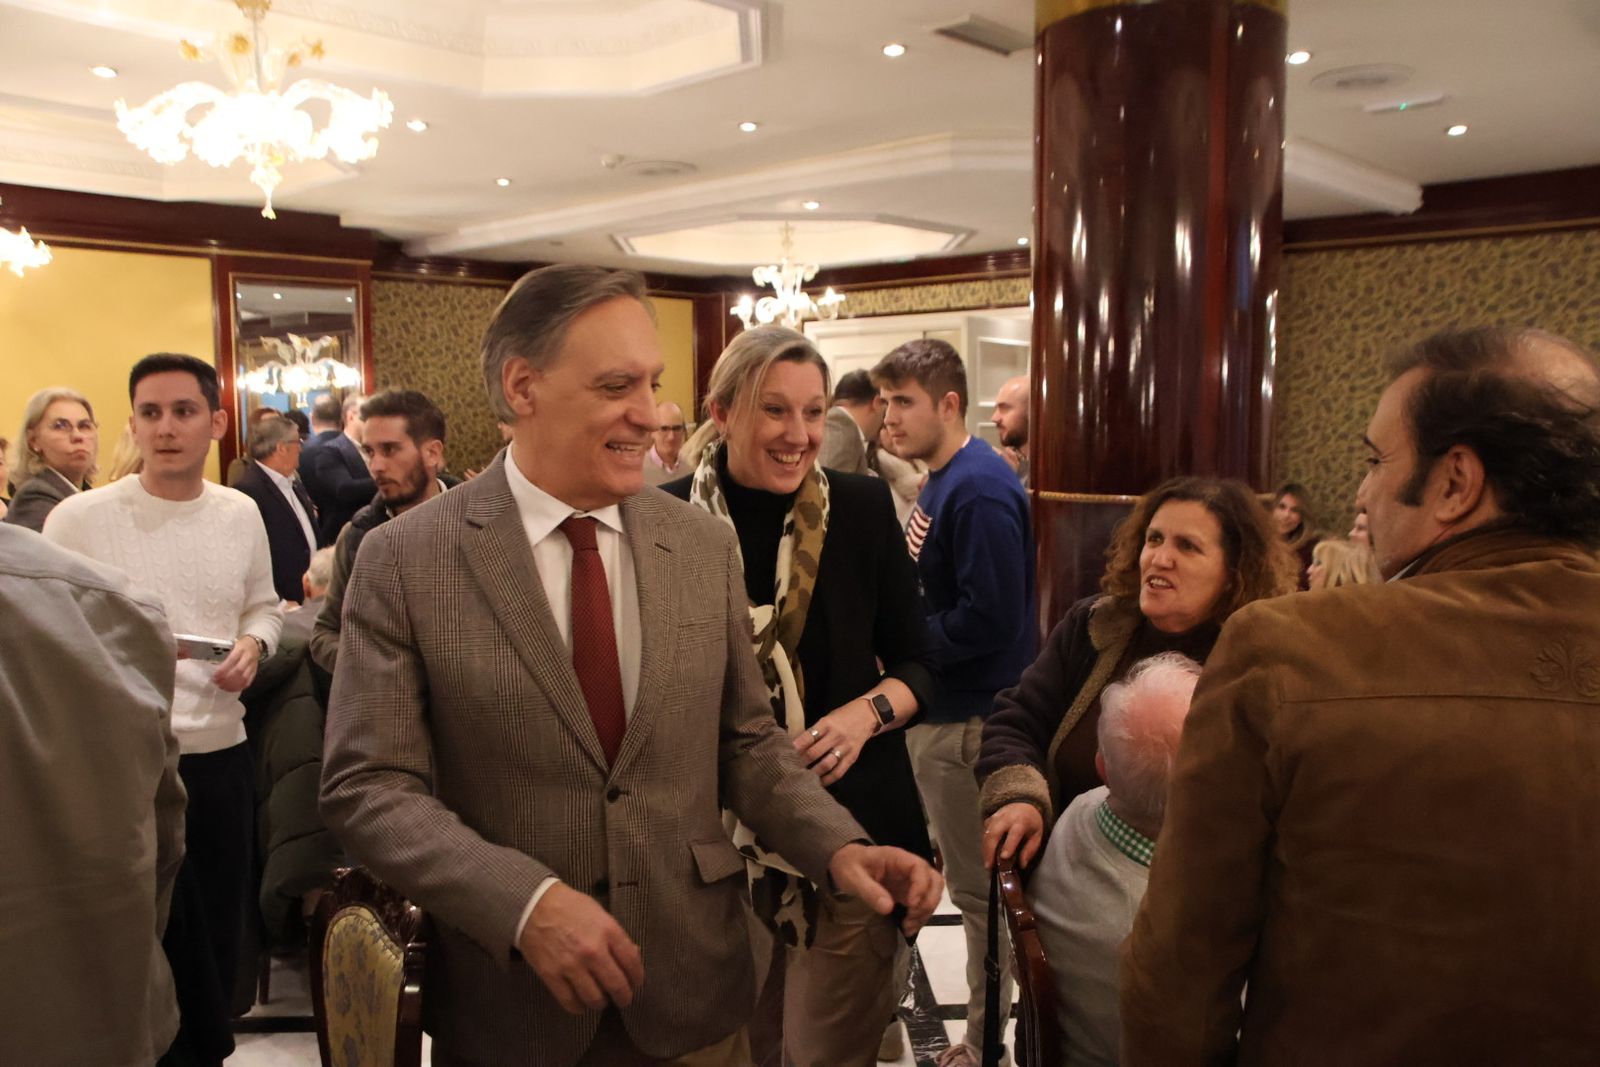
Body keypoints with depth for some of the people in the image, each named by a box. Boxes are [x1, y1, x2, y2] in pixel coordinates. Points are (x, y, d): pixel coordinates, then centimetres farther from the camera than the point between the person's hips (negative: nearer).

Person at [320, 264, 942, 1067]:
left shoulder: (706, 545, -1)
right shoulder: (404, 561, -10)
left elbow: (747, 742, 5)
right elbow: (368, 786, -11)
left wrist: (839, 848, -10)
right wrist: (527, 902, -23)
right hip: (509, 1001, -2)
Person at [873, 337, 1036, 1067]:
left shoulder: (978, 490, -20)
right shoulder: (942, 481, 9)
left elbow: (990, 618, -26)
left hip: (969, 716, -10)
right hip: (940, 706, 10)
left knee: (979, 885, 6)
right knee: (971, 879, 21)